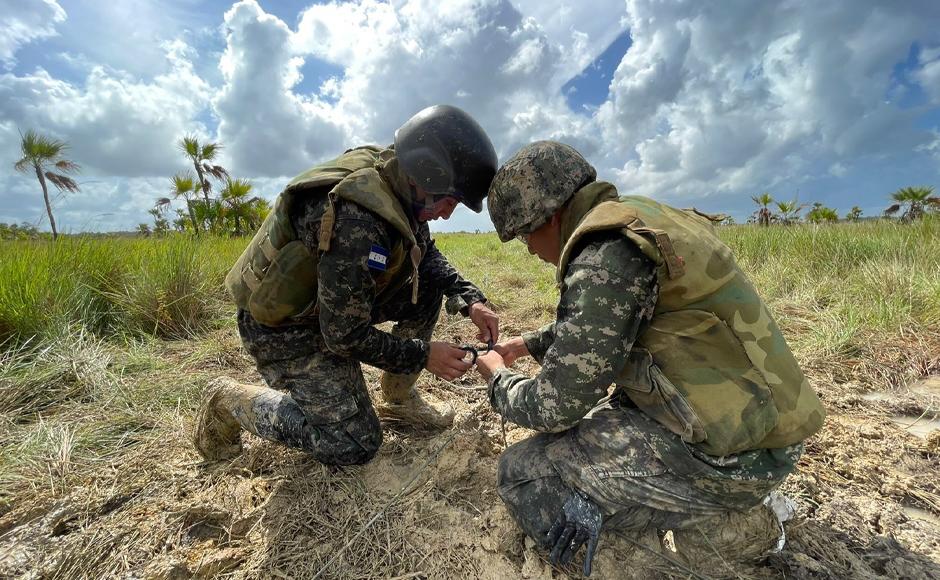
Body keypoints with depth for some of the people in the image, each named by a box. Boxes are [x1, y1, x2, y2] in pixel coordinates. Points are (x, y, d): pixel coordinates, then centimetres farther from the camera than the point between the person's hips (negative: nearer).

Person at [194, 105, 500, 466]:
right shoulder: (356, 221, -35)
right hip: (282, 328, -8)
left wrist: (470, 299, -8)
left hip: (332, 299, 8)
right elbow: (346, 337, -29)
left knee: (429, 284, -3)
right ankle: (229, 402, 11)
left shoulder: (396, 185, -8)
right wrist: (423, 355, -18)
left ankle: (399, 398, 12)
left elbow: (427, 254, 6)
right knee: (356, 446, -4)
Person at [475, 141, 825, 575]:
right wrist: (530, 343, 21)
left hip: (731, 454, -9)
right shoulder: (634, 218, 8)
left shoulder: (608, 251, -23)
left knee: (522, 474, -7)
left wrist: (499, 380, 2)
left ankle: (725, 523, 0)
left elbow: (554, 405, -18)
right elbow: (592, 328, 23)